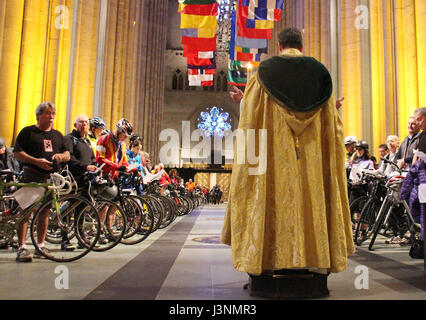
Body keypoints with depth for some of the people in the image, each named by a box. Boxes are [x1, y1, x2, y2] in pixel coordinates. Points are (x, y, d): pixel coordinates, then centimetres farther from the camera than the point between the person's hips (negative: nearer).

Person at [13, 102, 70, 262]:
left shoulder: (57, 135, 18)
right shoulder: (27, 132, 3)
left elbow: (67, 154, 20)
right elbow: (17, 153, -4)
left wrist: (61, 156, -4)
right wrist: (36, 161, -17)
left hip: (50, 177, 5)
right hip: (31, 177, -5)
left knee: (45, 211, 8)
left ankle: (41, 246, 17)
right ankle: (22, 248, -4)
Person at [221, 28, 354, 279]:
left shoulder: (265, 71, 3)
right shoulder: (319, 72, 9)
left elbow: (251, 115, 1)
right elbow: (331, 122, 9)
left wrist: (243, 101, 17)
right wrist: (335, 109, 26)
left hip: (274, 149, -1)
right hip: (311, 153, 2)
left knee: (276, 196, 1)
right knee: (312, 194, 5)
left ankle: (273, 255, 3)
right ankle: (316, 256, 9)